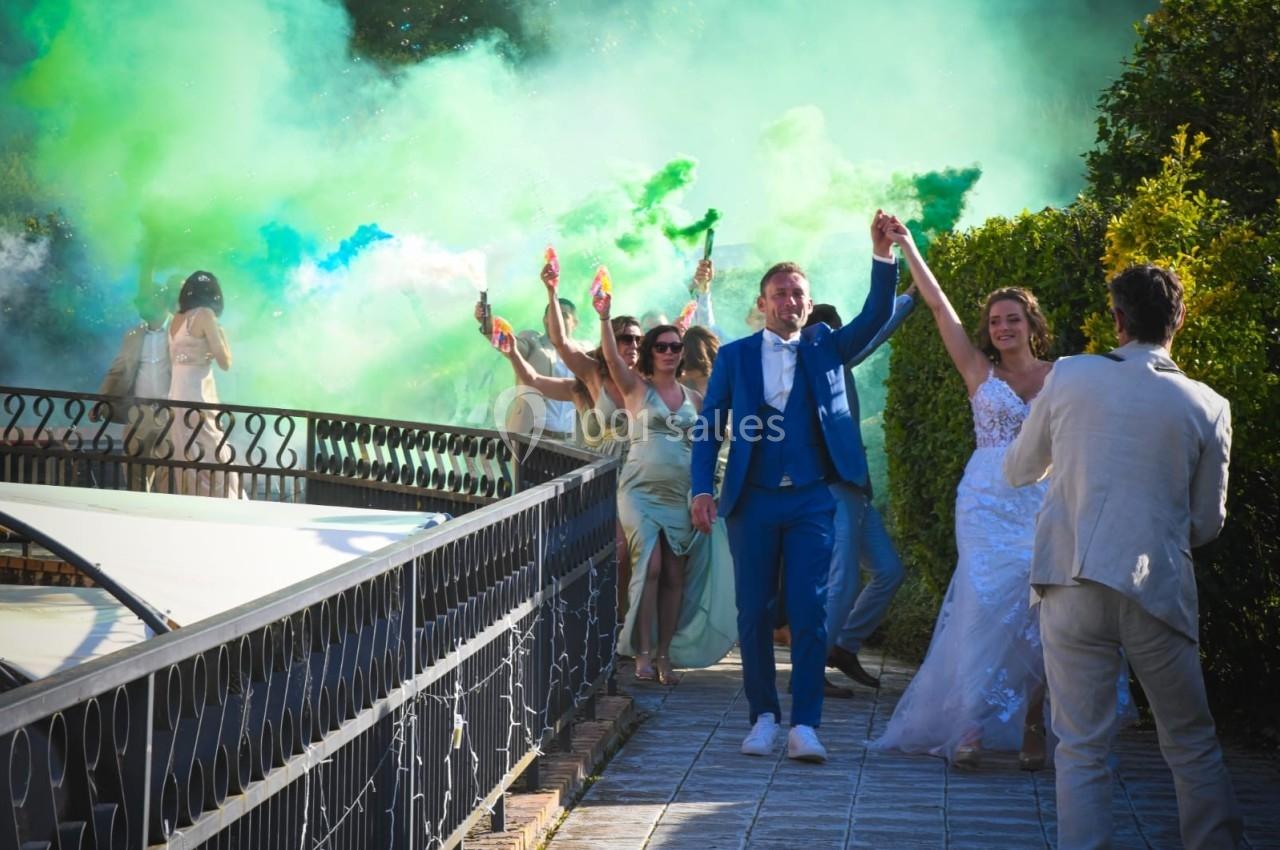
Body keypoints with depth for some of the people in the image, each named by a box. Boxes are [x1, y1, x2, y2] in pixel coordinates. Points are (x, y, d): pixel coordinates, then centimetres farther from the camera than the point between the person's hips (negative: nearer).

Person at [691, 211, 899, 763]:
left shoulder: (826, 348, 9)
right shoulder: (734, 356, 7)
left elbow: (876, 315, -4)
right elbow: (709, 426, 4)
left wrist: (882, 256, -18)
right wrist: (703, 490, -8)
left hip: (811, 500, 0)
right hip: (752, 500, 0)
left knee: (809, 611, -6)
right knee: (754, 613, 5)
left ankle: (804, 726, -5)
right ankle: (763, 717, 17)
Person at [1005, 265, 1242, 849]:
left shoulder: (1069, 377, 1)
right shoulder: (1208, 407, 0)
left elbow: (1017, 471, 14)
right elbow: (1208, 523, 7)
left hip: (1072, 584, 0)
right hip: (1159, 589, 0)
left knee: (1081, 750, 4)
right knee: (1192, 745, 14)